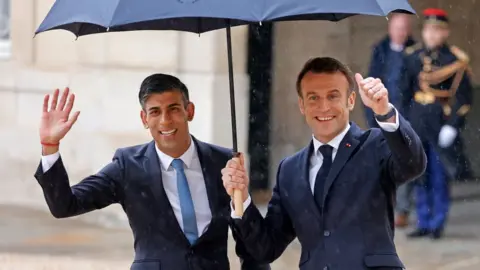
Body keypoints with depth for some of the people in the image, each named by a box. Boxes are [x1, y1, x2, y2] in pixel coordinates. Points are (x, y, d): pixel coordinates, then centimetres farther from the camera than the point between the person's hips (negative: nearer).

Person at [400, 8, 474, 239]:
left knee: (440, 177, 0)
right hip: (417, 123, 4)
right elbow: (405, 90, 13)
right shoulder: (413, 57, 6)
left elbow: (464, 97, -8)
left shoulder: (455, 60, -6)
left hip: (441, 124, -4)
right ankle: (424, 224, 16)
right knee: (420, 176, 8)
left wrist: (453, 125, -15)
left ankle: (438, 224, 9)